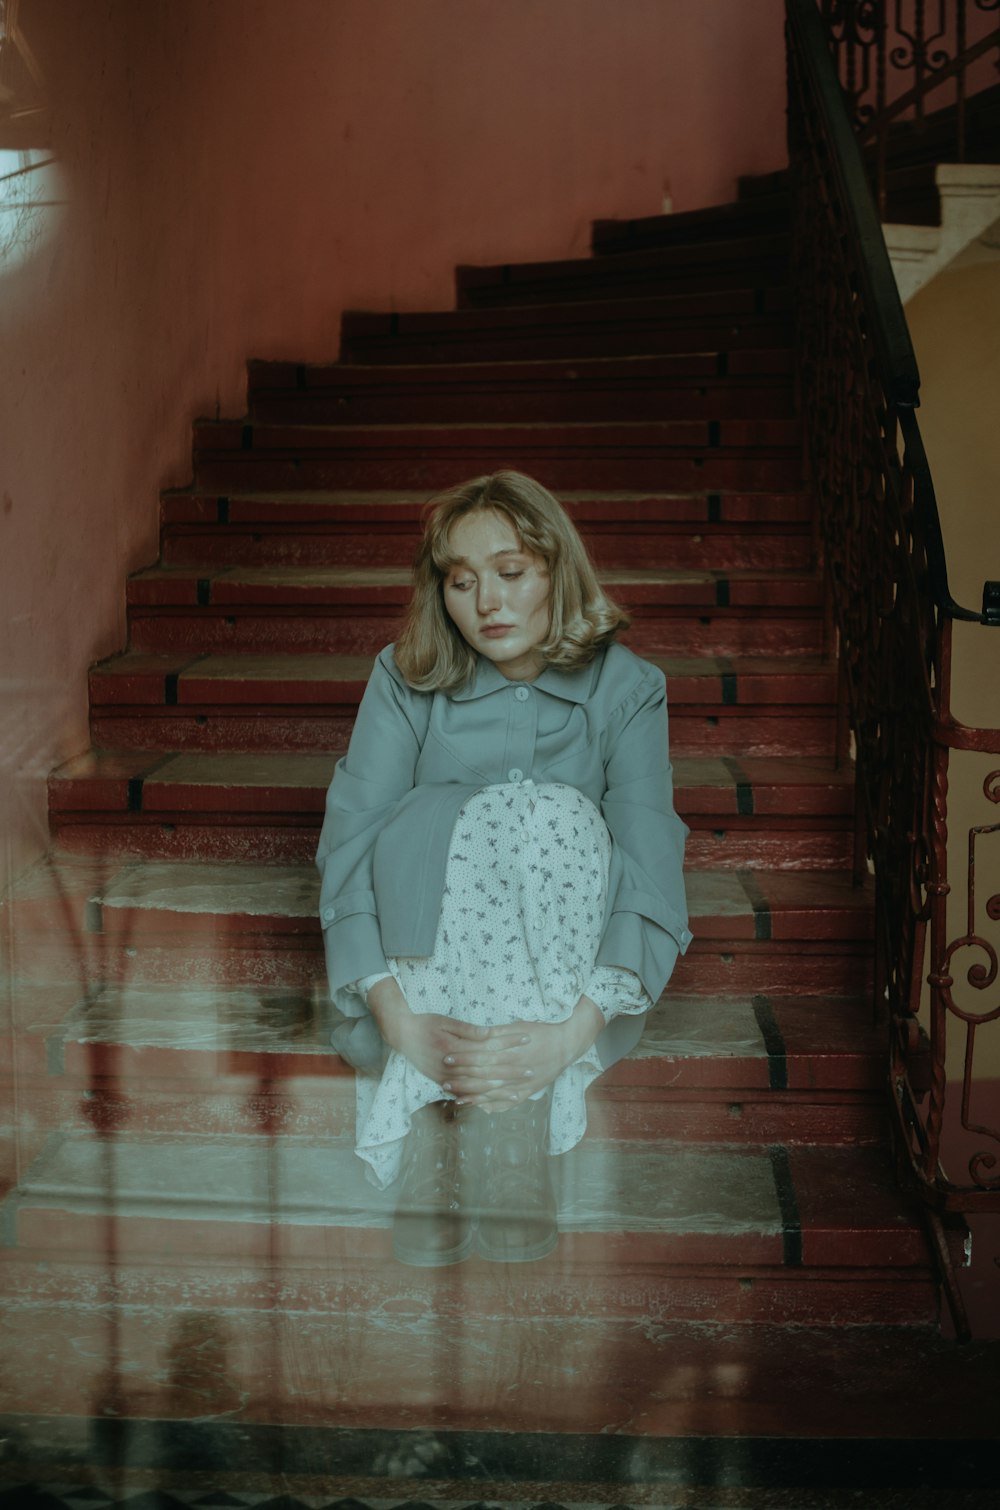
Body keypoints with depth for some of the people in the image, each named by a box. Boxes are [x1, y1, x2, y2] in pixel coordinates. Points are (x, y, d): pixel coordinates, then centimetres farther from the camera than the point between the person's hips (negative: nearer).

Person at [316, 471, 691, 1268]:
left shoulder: (625, 687, -4)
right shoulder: (406, 679, -2)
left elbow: (652, 876, -16)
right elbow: (347, 847, -13)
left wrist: (572, 1032, -33)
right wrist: (398, 1017, -29)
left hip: (561, 979, 0)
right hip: (420, 962, 0)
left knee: (554, 812, -28)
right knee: (454, 814, -28)